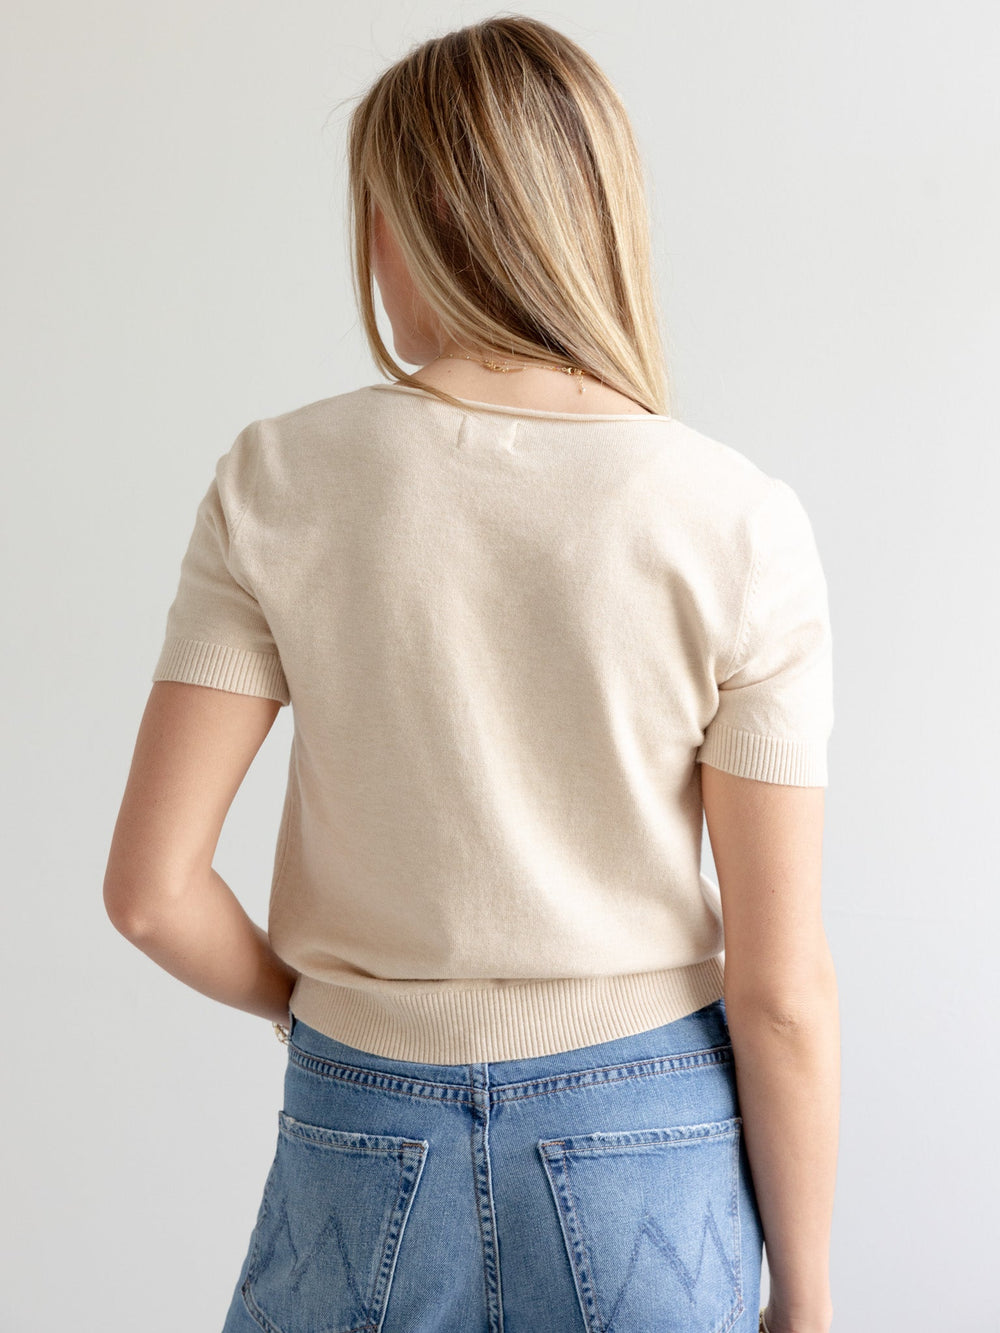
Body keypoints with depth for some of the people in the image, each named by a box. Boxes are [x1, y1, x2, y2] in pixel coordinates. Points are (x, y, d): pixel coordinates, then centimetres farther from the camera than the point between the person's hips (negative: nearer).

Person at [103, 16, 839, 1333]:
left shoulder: (278, 482, -11)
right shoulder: (739, 526, -13)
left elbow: (150, 887, -10)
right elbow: (780, 985, -11)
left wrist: (302, 1000, 10)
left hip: (368, 1131, 1)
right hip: (649, 1137, 0)